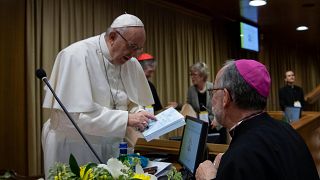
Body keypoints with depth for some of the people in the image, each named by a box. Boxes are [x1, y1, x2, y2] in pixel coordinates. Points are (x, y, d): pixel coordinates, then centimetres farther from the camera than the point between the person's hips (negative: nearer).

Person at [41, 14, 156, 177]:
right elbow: (76, 114, -26)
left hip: (111, 148, 6)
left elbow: (133, 104, 10)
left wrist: (138, 114, -12)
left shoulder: (131, 64, 0)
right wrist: (126, 119, -26)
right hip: (74, 147, -6)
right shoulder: (76, 55, -19)